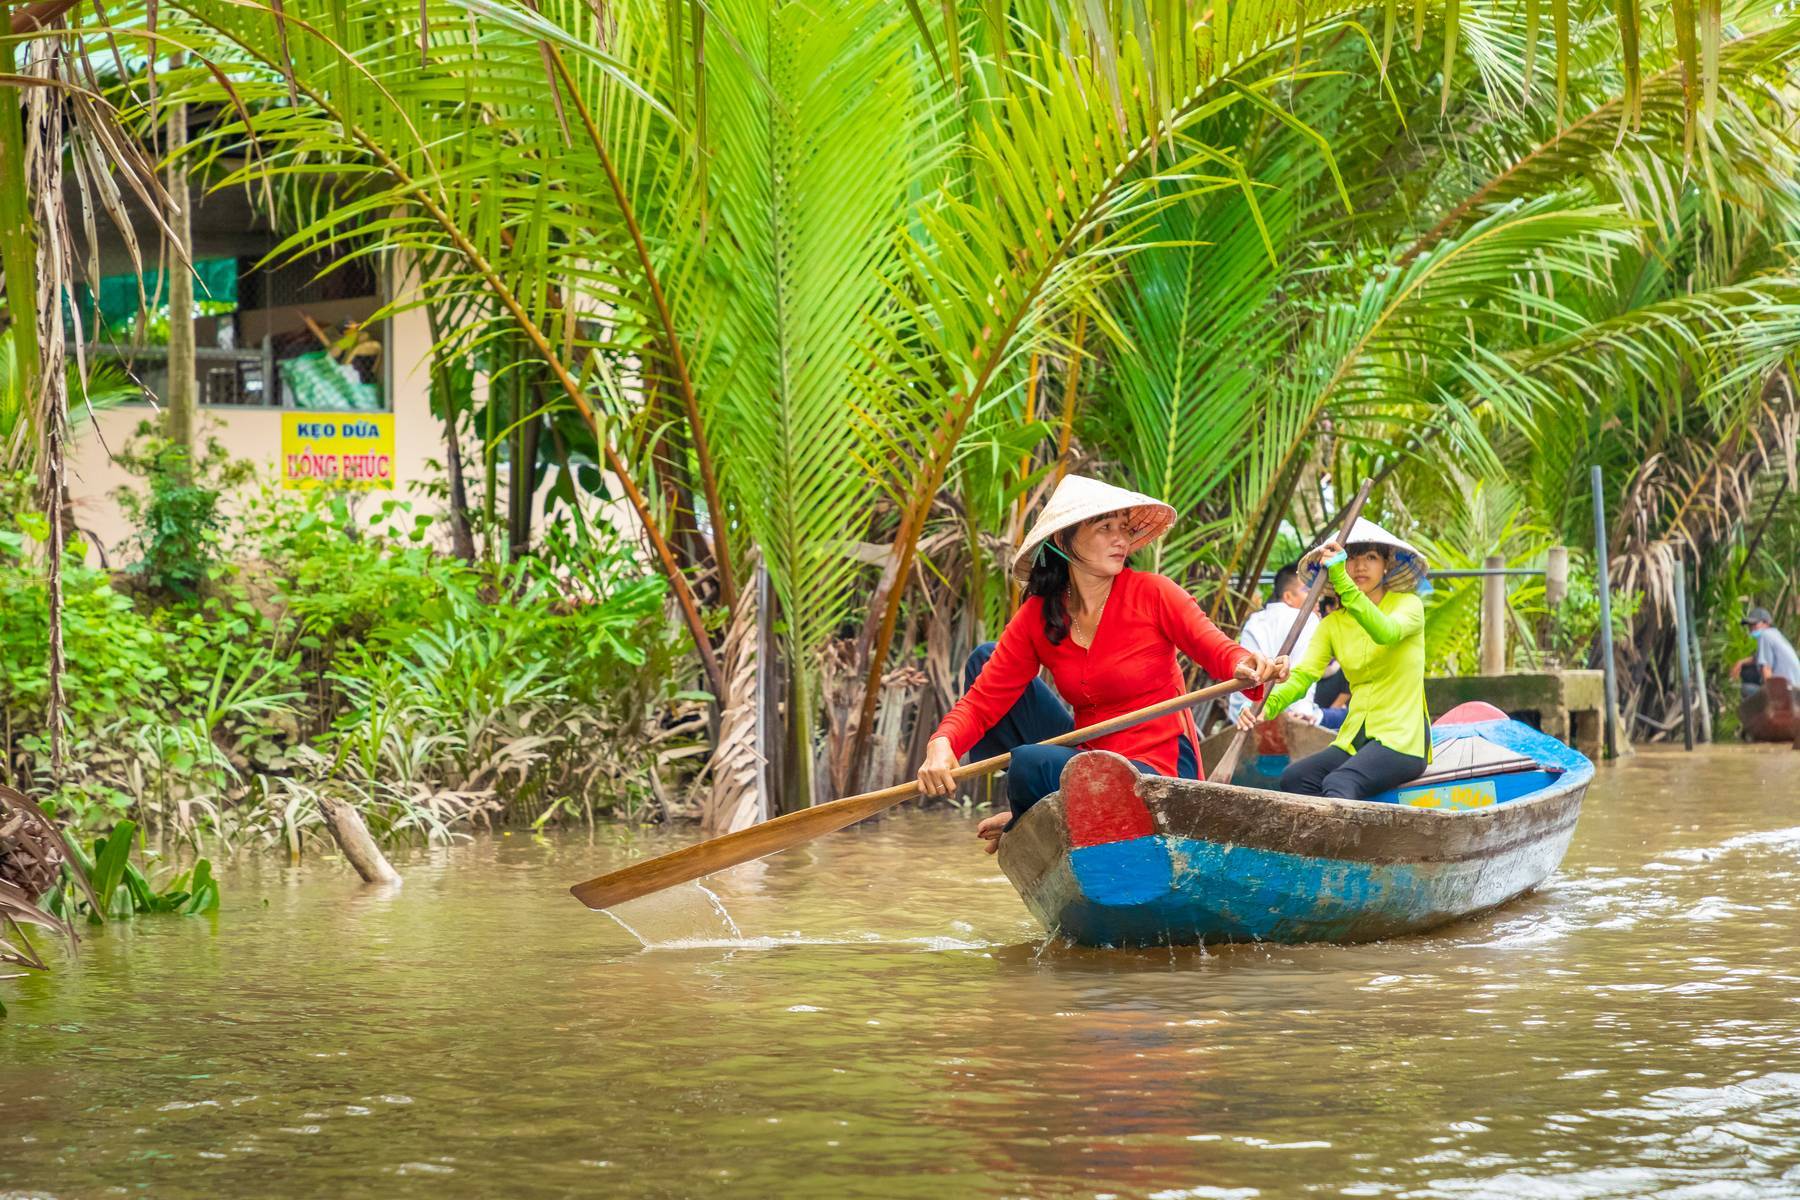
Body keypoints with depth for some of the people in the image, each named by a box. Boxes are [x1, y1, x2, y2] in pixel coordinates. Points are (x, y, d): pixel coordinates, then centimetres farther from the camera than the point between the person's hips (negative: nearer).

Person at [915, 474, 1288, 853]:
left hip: (1157, 776, -5)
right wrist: (941, 744, -26)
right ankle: (1023, 811, 4)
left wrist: (1246, 669, -43)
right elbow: (982, 702, -4)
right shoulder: (1037, 618, 0)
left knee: (1031, 763, -30)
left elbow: (1218, 650, -18)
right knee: (984, 659, 2)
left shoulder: (1152, 594, -10)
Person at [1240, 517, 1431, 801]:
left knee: (1338, 783, -33)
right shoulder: (1333, 624, 14)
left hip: (1403, 738, -6)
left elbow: (1385, 632, -23)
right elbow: (1303, 674, -2)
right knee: (1294, 777, -23)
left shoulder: (1407, 604, 1)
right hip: (1355, 739, 6)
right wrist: (1266, 705, -24)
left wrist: (1342, 582, -35)